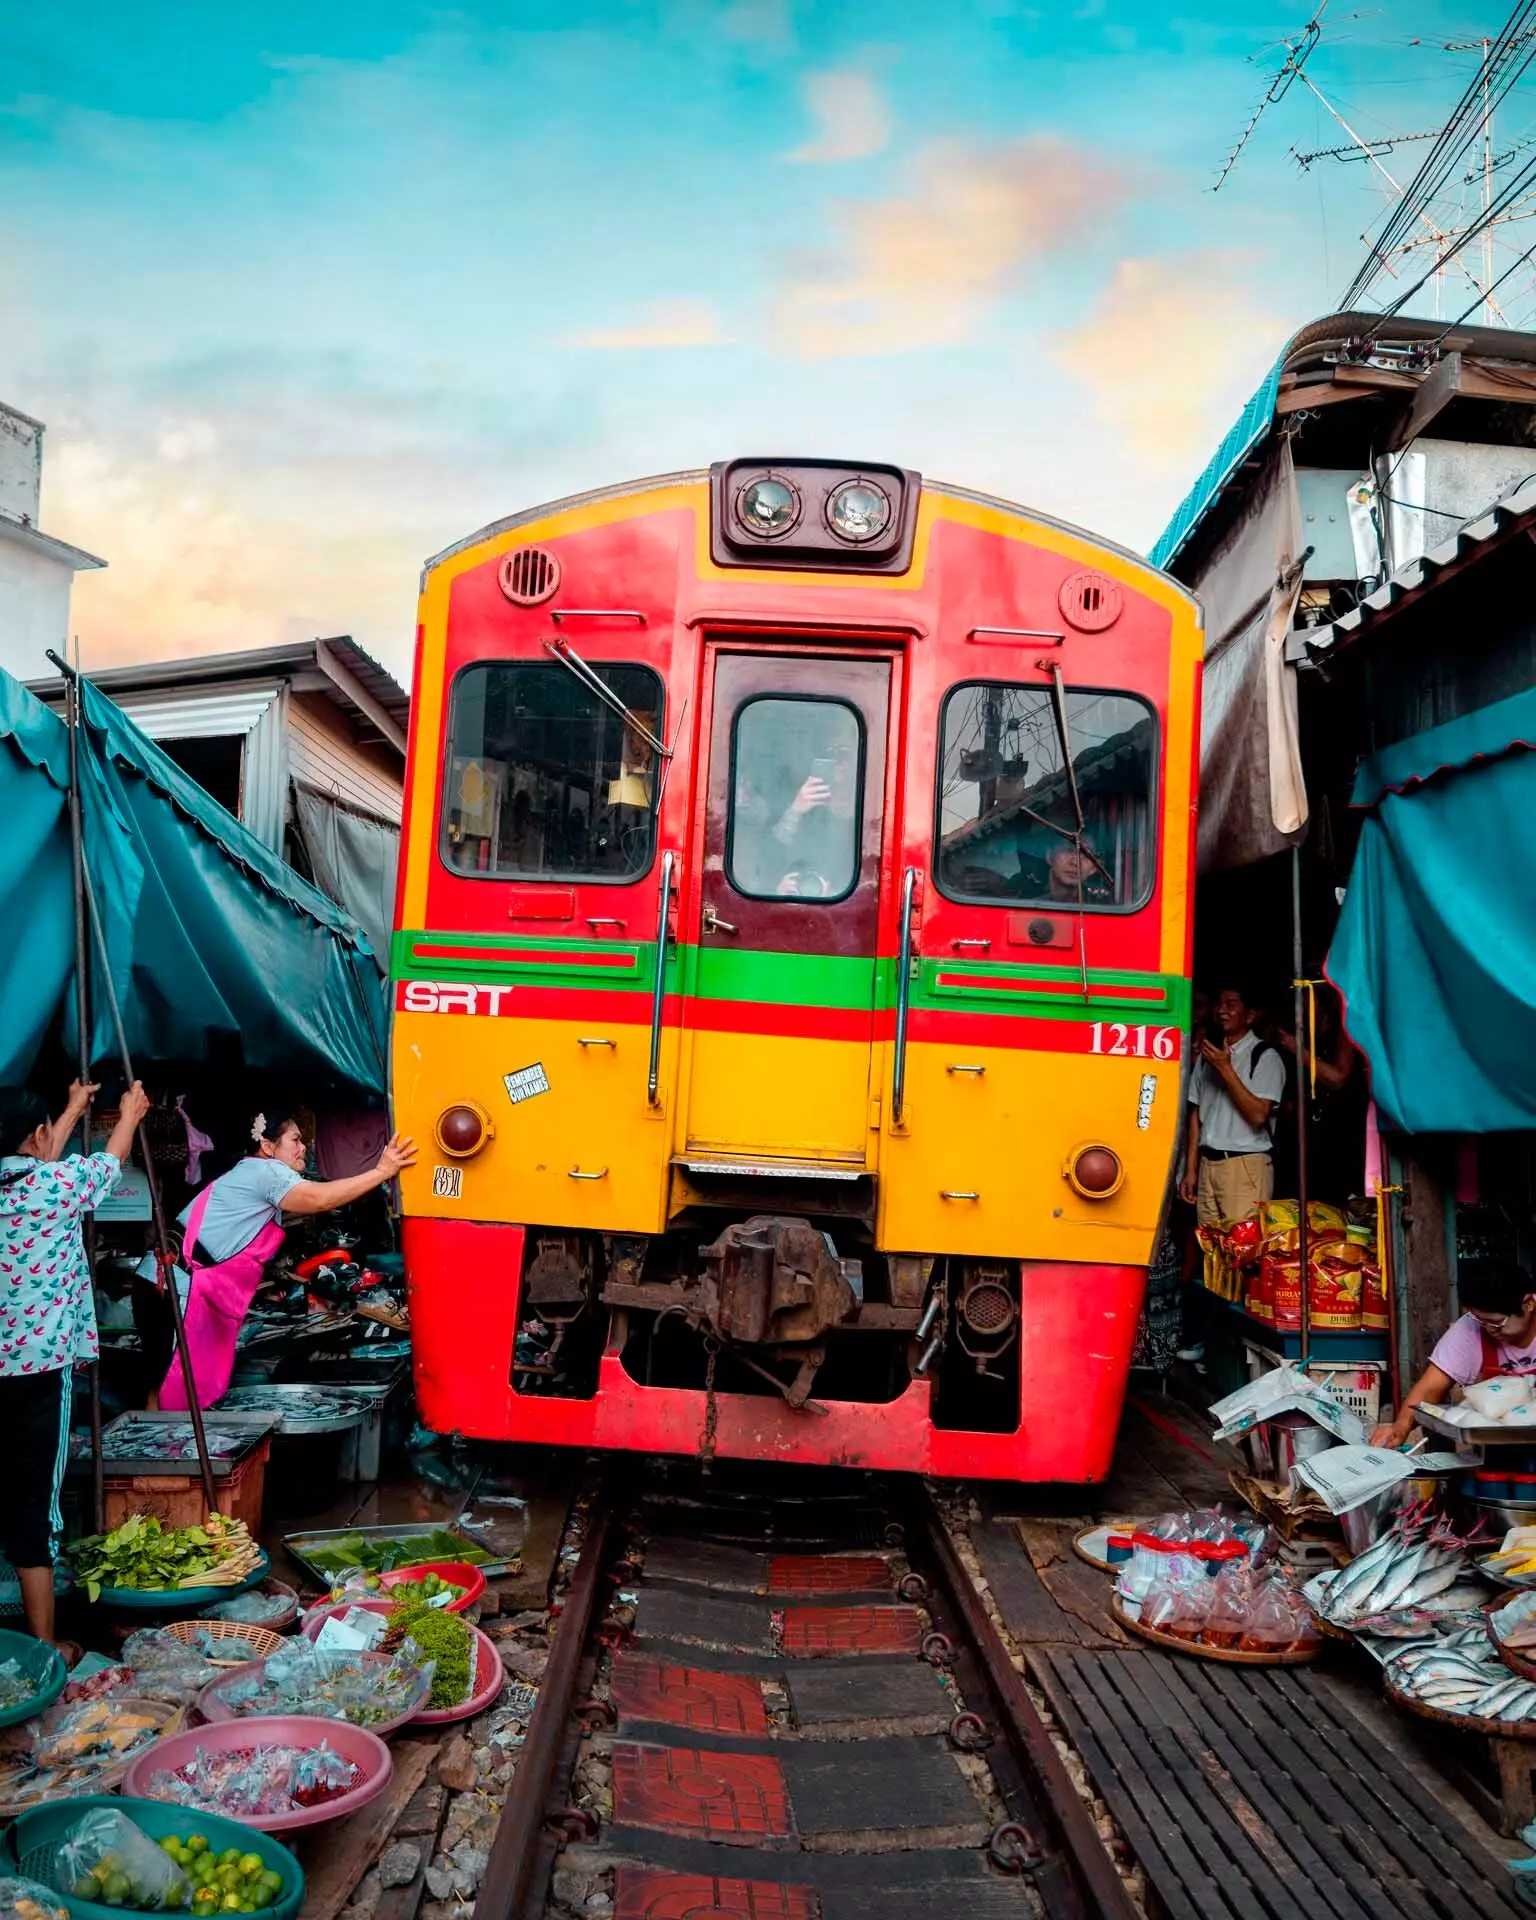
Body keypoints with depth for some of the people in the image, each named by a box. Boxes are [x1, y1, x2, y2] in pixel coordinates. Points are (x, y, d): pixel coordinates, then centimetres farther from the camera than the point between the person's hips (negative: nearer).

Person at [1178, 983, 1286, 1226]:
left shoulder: (1265, 1056, -4)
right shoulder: (1207, 1054, 14)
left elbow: (1258, 1115, -13)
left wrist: (1226, 1069, -16)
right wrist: (1190, 1170, 13)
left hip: (1246, 1166, -5)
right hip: (1208, 1164, 5)